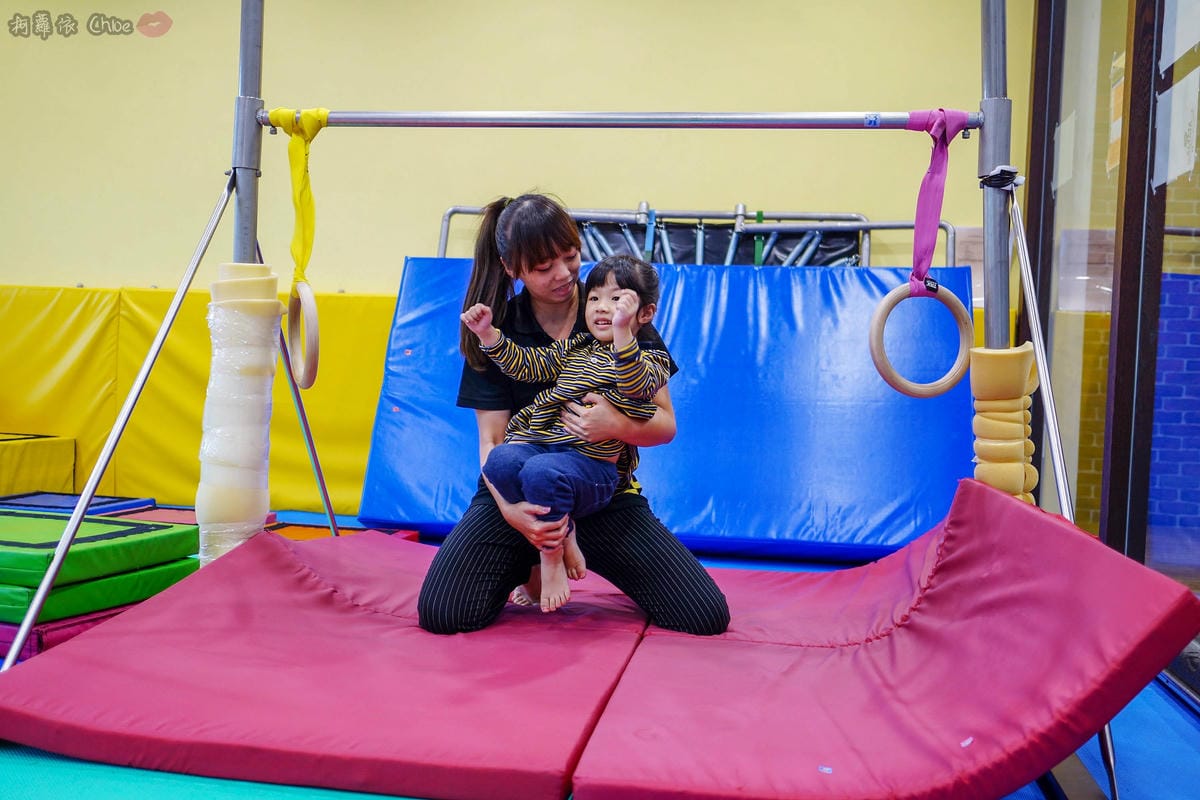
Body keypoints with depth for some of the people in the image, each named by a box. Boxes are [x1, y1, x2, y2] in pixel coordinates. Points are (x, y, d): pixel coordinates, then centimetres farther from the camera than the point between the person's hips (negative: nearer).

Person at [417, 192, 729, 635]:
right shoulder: (495, 330, -3)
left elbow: (665, 425, -4)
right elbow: (492, 439, -6)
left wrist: (617, 426, -28)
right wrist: (510, 511, -26)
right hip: (521, 490, 0)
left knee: (707, 616, -11)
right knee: (441, 614, -20)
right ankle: (528, 563, 13)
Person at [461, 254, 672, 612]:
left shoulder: (650, 360, 3)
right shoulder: (575, 348, 24)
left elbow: (636, 384, -21)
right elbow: (527, 363, 23)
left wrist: (622, 331, -35)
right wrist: (488, 334, 8)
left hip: (590, 463, -6)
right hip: (537, 443, 6)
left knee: (541, 472, -36)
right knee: (500, 460, -27)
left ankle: (552, 552, -9)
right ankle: (563, 534, -10)